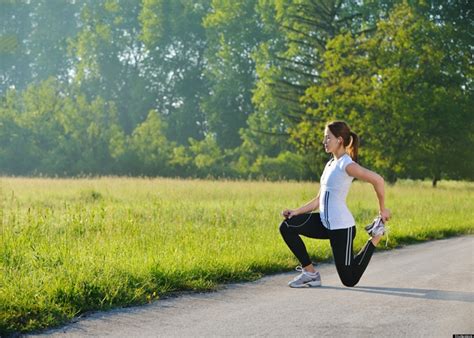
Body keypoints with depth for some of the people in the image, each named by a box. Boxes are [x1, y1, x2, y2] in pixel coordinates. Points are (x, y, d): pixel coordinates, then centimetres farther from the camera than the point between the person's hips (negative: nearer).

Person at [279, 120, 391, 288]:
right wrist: (296, 211, 1)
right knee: (287, 226, -8)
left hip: (341, 227, -8)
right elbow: (318, 200, 14)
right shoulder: (330, 164, 13)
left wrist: (382, 209, -14)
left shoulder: (346, 165, -14)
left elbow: (377, 179, -23)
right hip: (325, 222, 8)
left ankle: (375, 237, 16)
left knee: (350, 280, 0)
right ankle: (309, 272, 0)